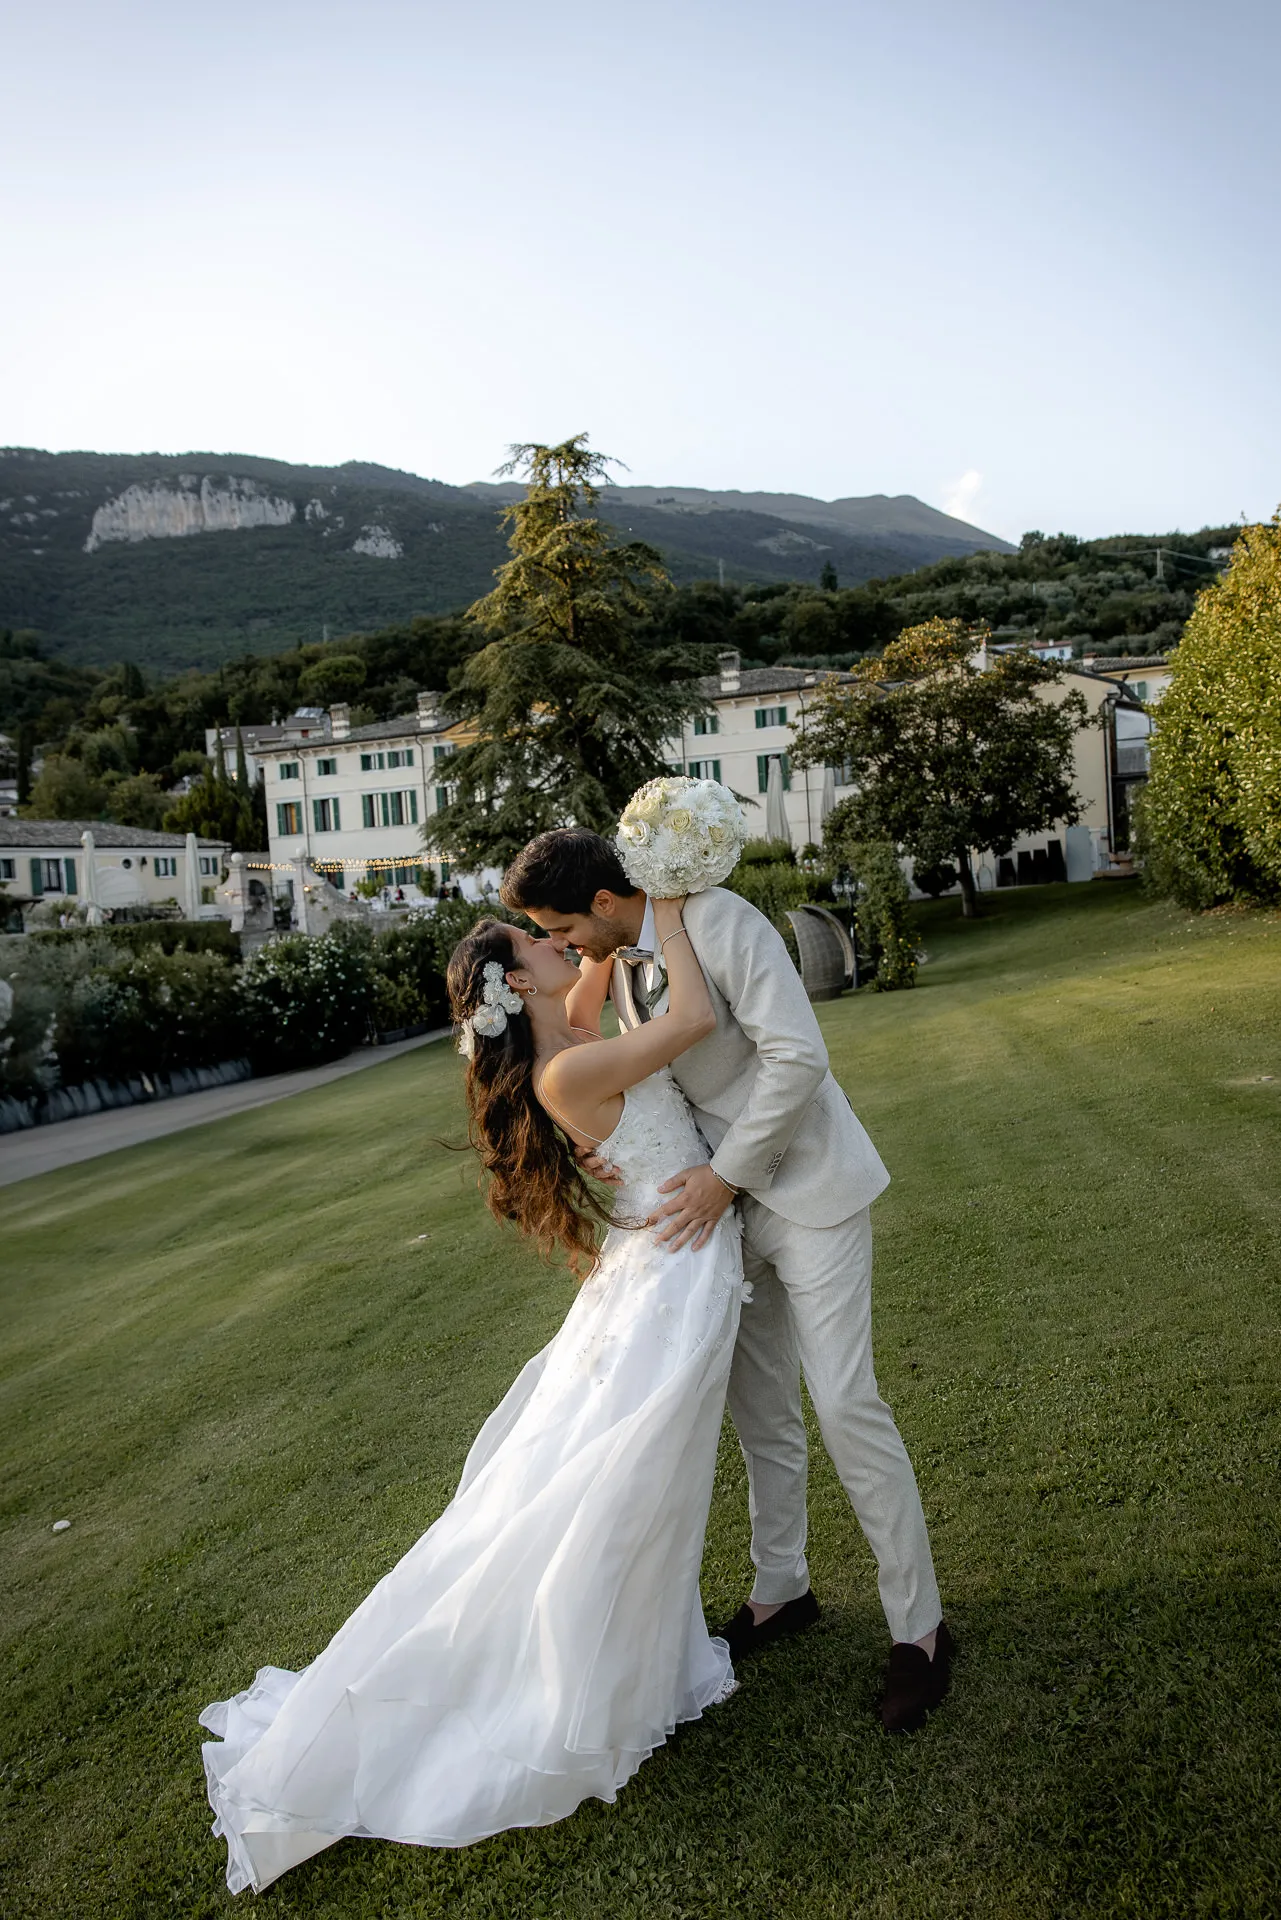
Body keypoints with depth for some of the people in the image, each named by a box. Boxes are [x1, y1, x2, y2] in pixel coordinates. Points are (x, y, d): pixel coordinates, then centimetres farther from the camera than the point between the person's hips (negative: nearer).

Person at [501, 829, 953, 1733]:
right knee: (761, 1408, 16)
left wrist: (725, 1172, -21)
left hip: (811, 1191, -8)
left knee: (844, 1404, -5)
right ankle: (781, 1590, 35)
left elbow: (798, 1057, -25)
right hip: (729, 1201, 8)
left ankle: (919, 1629, 12)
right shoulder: (619, 968, 4)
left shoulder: (718, 921, -21)